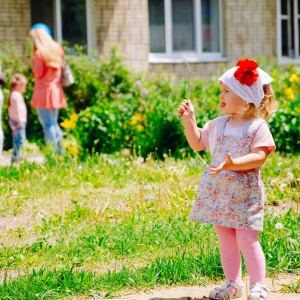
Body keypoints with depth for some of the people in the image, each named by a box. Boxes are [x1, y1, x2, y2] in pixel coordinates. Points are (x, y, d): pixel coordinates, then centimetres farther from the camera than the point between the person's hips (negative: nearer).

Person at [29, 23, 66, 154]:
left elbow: (38, 73, -13)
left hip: (43, 91, -7)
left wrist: (33, 63, 2)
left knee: (47, 124, -6)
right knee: (54, 122, 17)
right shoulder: (57, 49, 9)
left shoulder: (39, 53, -13)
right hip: (56, 91, 7)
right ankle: (61, 151, 14)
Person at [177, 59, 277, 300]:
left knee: (246, 239, -9)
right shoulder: (218, 124, 10)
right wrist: (189, 119, 10)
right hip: (218, 192, 6)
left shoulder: (257, 126, -9)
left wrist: (234, 164, -32)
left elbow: (258, 157, -19)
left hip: (245, 193, -6)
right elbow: (198, 143, 21)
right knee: (226, 240, 10)